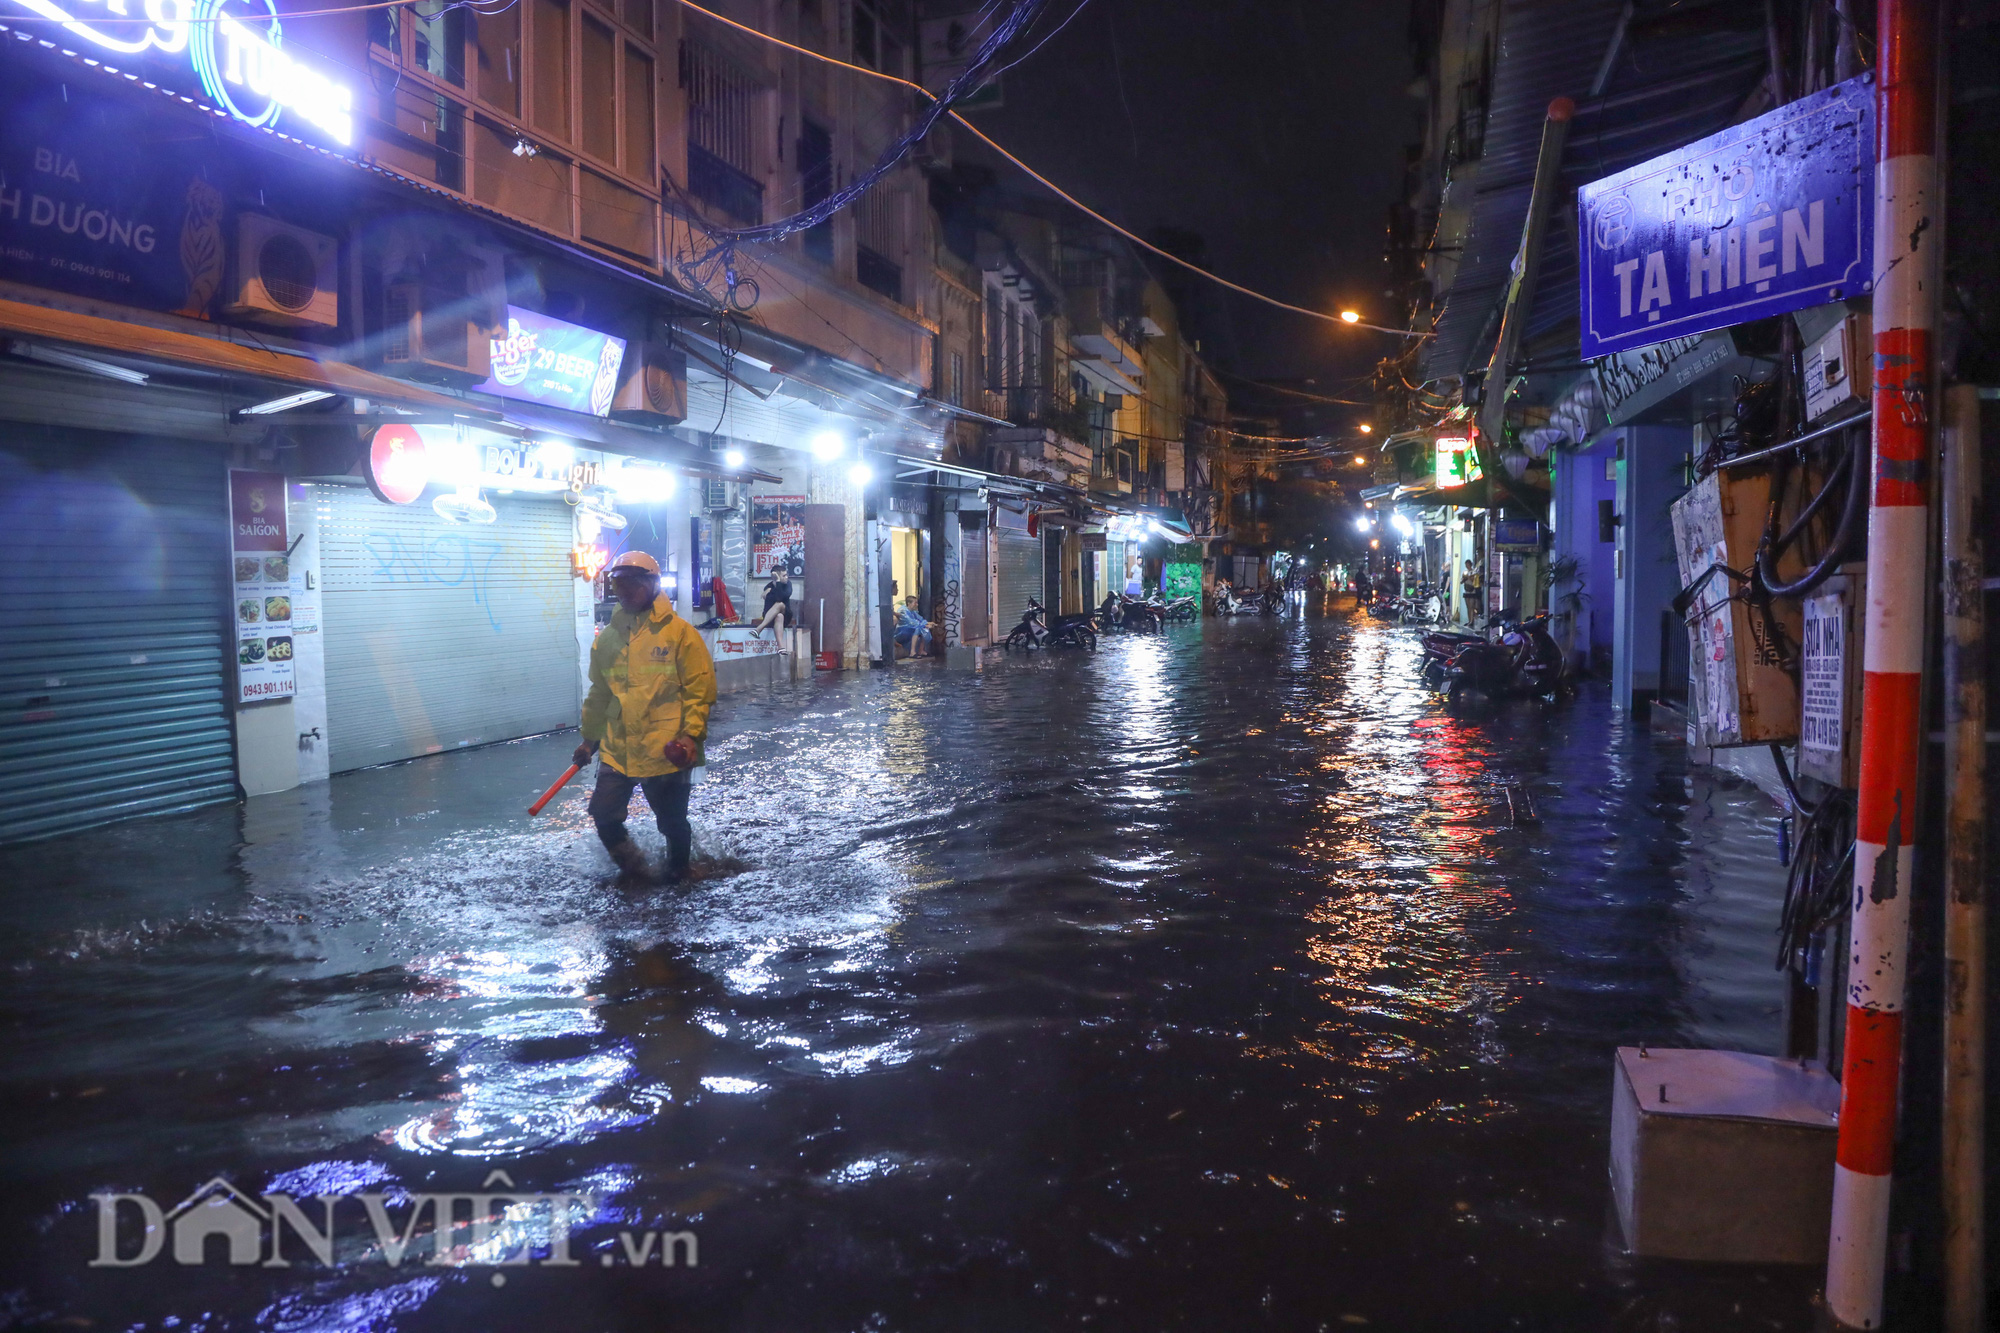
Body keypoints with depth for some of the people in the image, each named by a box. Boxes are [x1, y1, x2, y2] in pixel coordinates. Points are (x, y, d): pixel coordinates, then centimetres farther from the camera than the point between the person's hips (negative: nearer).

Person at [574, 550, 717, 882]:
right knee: (604, 816, 1)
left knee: (672, 823, 7)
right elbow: (599, 693, 19)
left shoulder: (679, 632, -7)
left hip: (667, 752, -5)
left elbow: (701, 689, -9)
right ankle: (632, 866, 28)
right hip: (617, 751, 5)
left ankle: (678, 874, 34)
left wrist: (691, 734, -18)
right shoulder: (607, 637, 10)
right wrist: (590, 738, 20)